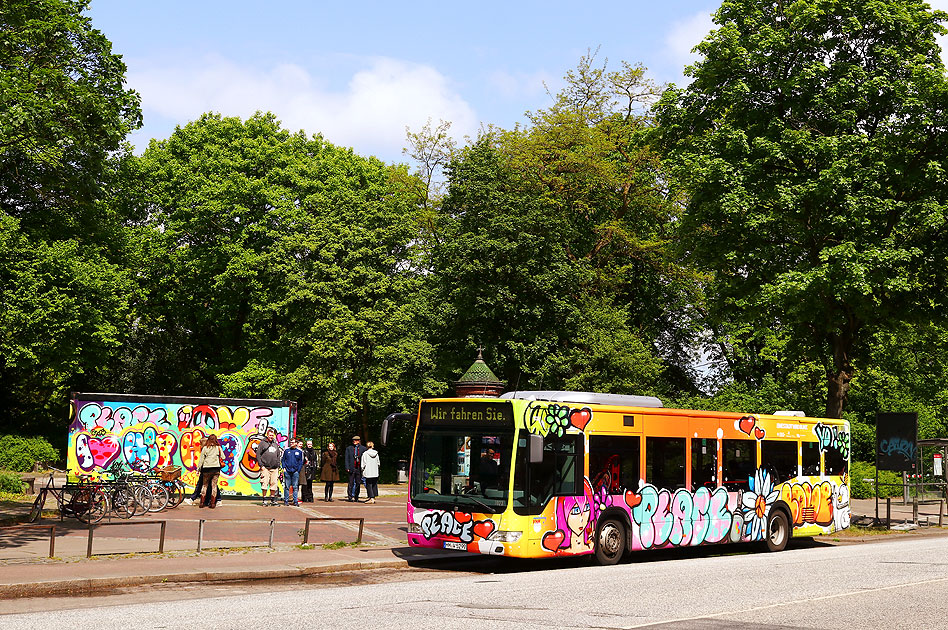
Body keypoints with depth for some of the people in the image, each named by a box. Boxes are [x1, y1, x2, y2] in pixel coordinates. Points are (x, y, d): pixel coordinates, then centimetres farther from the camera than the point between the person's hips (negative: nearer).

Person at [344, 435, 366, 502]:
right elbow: (347, 459, 4)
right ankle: (350, 497, 2)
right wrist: (347, 468, -6)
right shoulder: (349, 448, 7)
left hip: (359, 469, 1)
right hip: (352, 468, -1)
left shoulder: (363, 448, 8)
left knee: (358, 483, 6)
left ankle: (356, 497, 14)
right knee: (351, 483, -3)